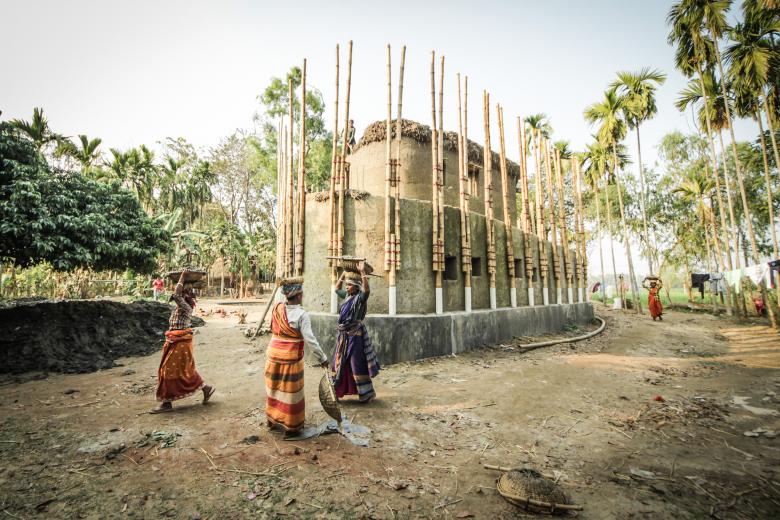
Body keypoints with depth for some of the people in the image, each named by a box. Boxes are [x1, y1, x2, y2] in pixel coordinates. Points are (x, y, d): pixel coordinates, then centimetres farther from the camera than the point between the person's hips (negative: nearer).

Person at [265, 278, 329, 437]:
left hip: (273, 354, 6)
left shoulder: (277, 308, -2)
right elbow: (310, 340, -19)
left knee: (274, 388, 21)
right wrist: (322, 358, -12)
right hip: (291, 358, -6)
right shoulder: (302, 315, -18)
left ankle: (272, 420, 39)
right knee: (291, 392, 8)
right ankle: (291, 427, 21)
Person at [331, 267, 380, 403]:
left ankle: (366, 394, 11)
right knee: (340, 362, 16)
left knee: (357, 364, -2)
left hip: (355, 335, -8)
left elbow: (367, 290, -34)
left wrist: (362, 273, -33)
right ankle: (334, 391, 30)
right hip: (344, 334, 8)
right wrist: (343, 274, 16)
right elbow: (337, 289, 27)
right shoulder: (347, 295, 10)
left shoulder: (360, 297, -12)